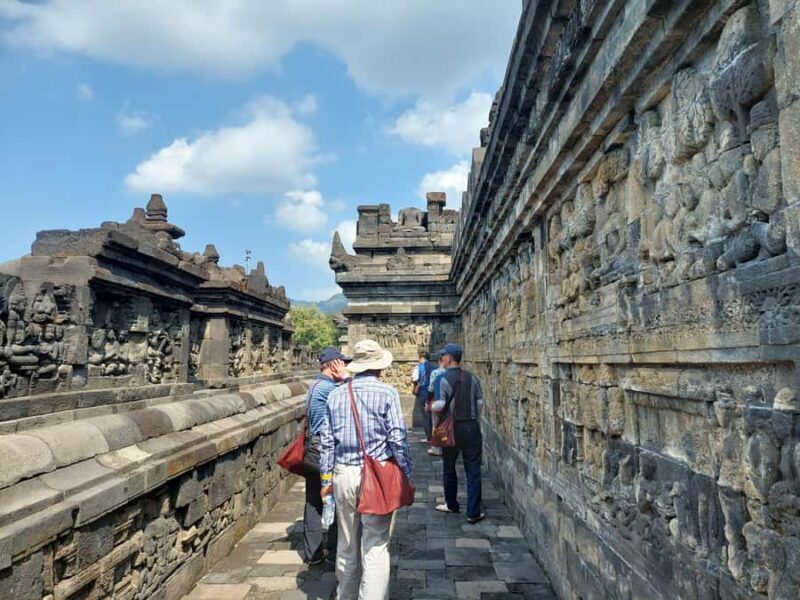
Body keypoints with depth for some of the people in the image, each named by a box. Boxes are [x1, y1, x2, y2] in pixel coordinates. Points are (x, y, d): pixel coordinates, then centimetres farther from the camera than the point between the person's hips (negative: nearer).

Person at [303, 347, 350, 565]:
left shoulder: (315, 386, 12)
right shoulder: (328, 388, -19)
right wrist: (346, 377, -15)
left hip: (313, 450, 9)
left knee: (313, 502, 13)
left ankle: (312, 553, 22)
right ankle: (335, 552, 14)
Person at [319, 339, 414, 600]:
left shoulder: (336, 394, 4)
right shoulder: (387, 393, -9)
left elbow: (327, 441, 7)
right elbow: (397, 439, -9)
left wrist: (326, 479, 14)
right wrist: (408, 475, 1)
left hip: (343, 474, 5)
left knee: (347, 545, 18)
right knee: (375, 546, 2)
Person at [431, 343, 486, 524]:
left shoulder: (444, 379, -12)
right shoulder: (471, 377, 0)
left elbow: (439, 406, -19)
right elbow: (480, 402, 3)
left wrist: (435, 413, 2)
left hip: (451, 428, -2)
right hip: (471, 427, 2)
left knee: (449, 467, 17)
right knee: (473, 470, 5)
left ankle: (452, 505, 31)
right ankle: (473, 512, 5)